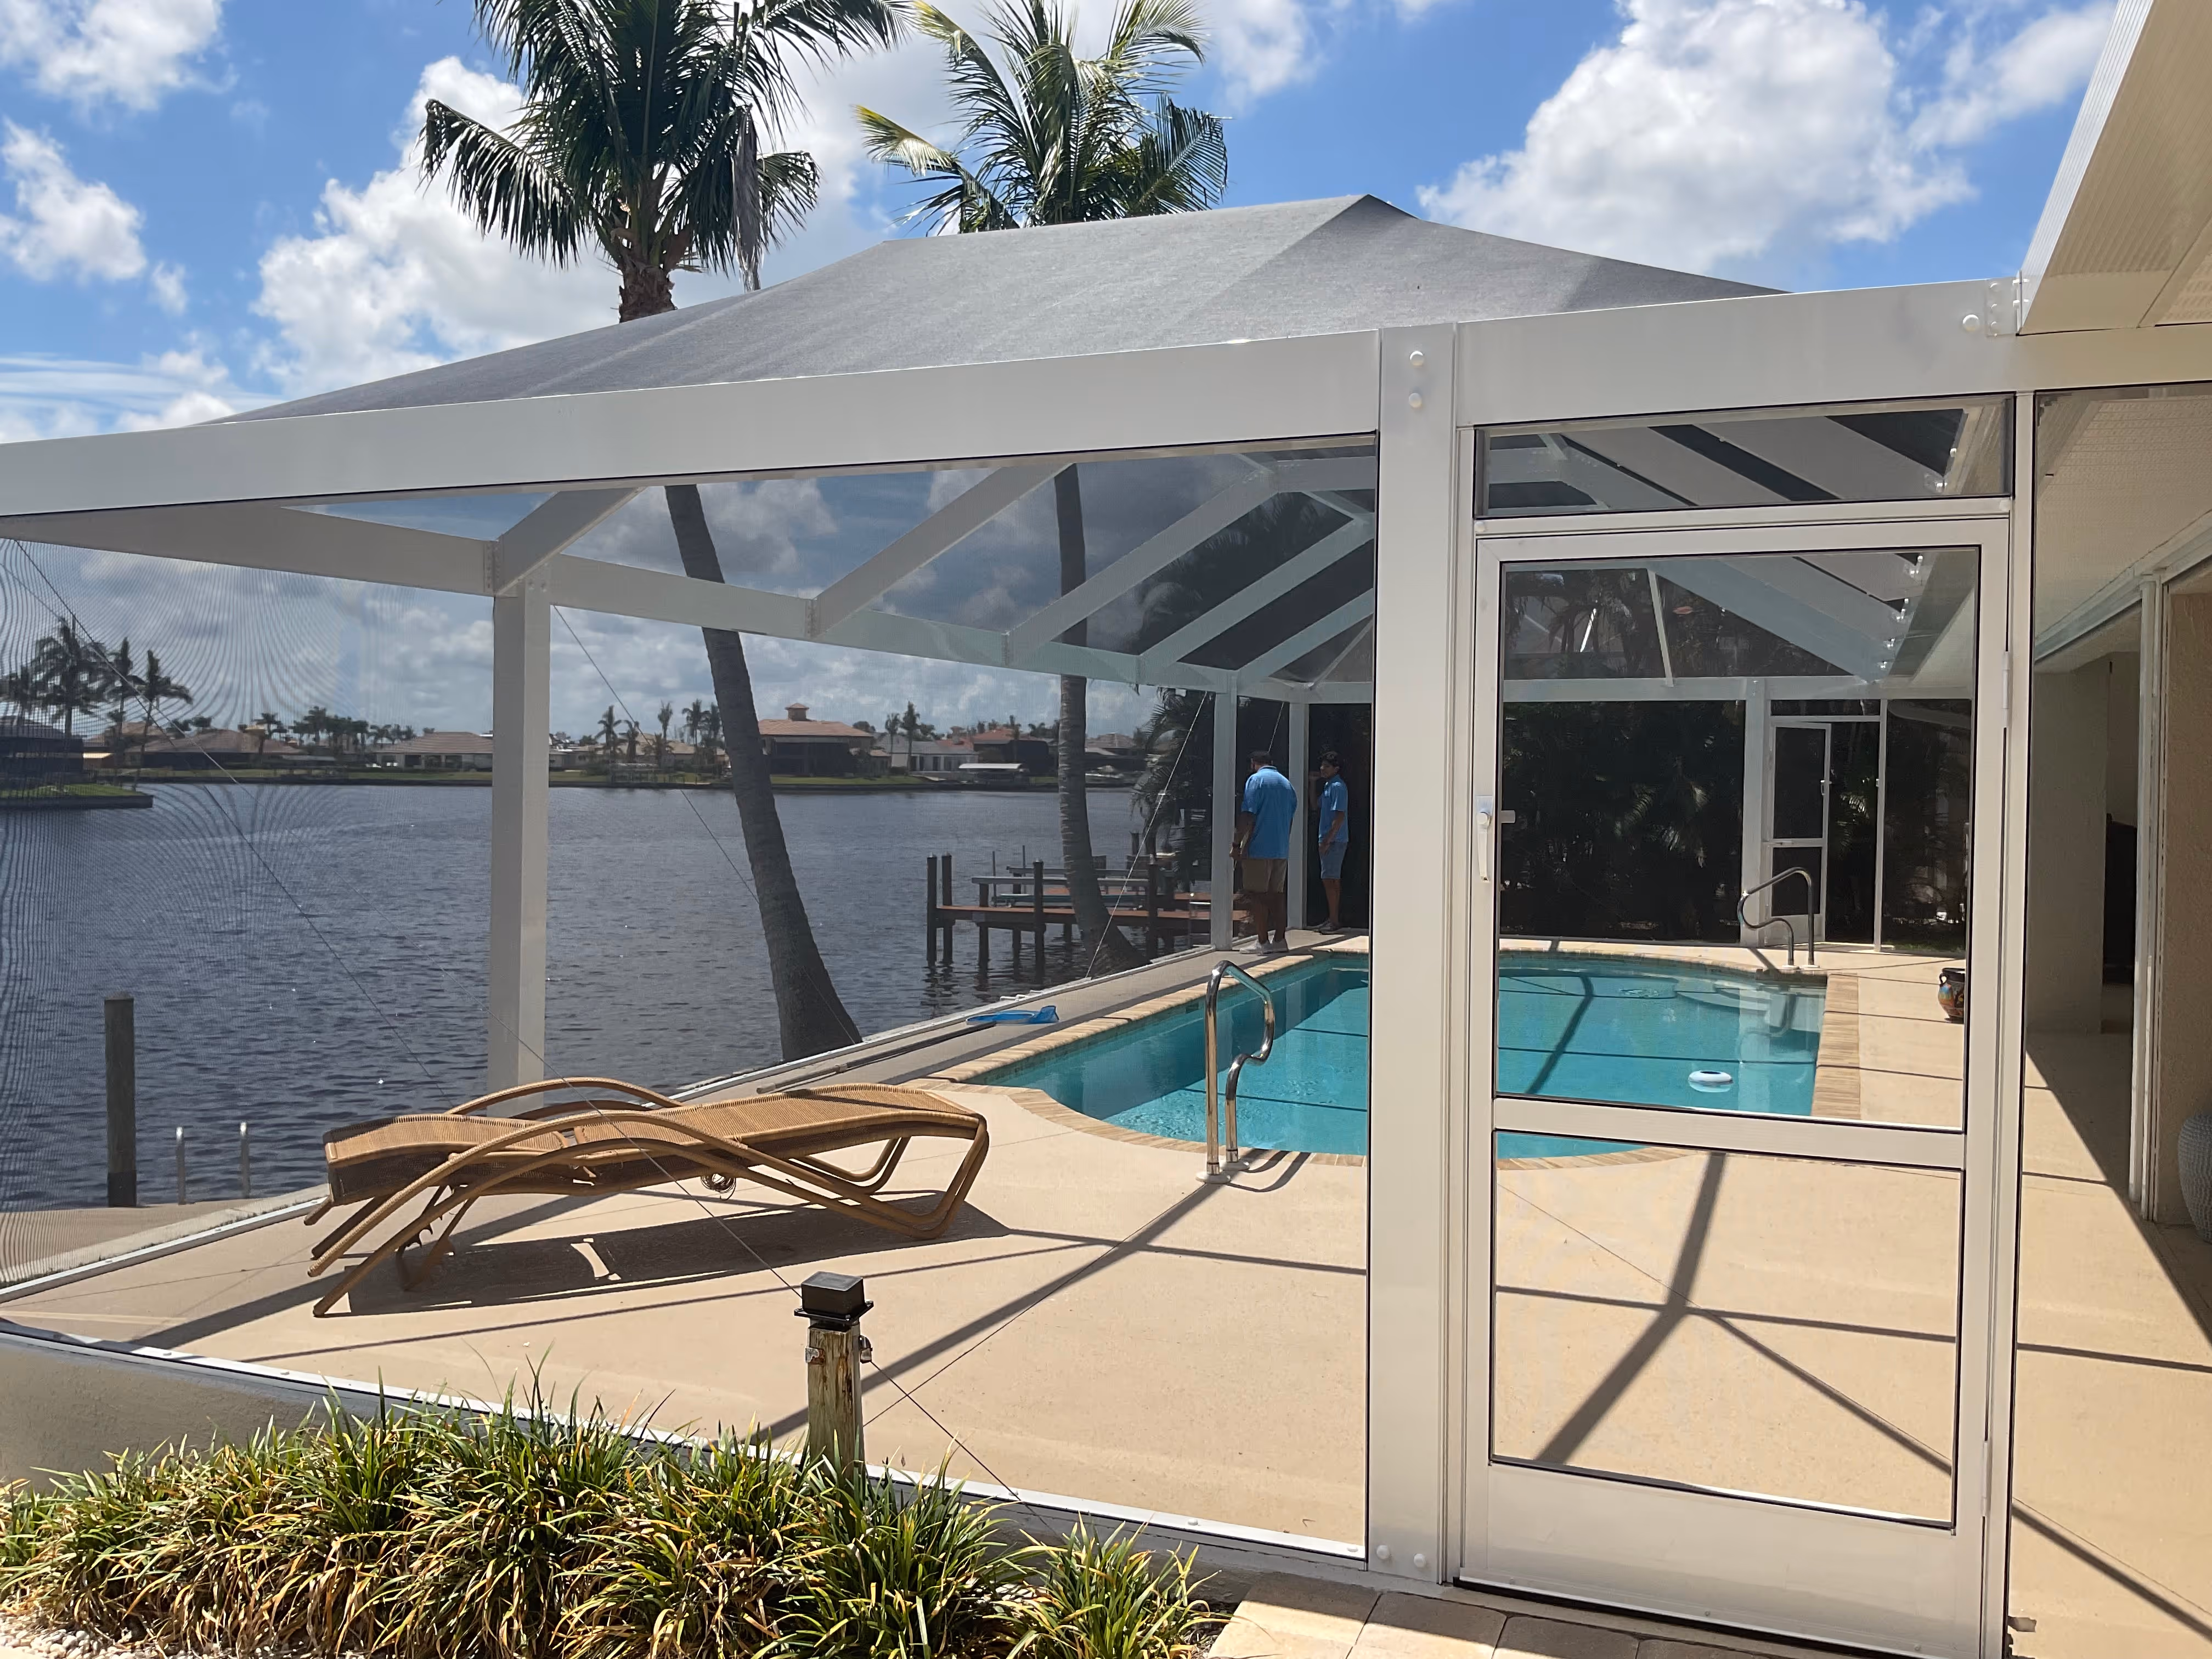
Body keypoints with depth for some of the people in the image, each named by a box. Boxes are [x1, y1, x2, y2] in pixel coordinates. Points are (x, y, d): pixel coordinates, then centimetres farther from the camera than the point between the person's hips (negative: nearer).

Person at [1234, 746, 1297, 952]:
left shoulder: (1255, 780, -6)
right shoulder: (1287, 783, 15)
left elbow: (1248, 816, -13)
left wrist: (1238, 844, -10)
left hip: (1259, 850, -7)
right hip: (1282, 850, 7)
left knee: (1257, 895, -2)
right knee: (1278, 894, 11)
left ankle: (1263, 942, -3)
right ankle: (1279, 939, 14)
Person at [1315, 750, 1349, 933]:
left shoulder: (1337, 787, -14)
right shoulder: (1328, 785, 17)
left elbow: (1340, 816, -20)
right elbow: (1316, 808, 27)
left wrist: (1328, 841, -20)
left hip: (1335, 840, -10)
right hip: (1330, 840, 10)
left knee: (1329, 880, -9)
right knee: (1334, 880, 13)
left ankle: (1334, 921, -7)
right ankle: (1335, 918, 19)